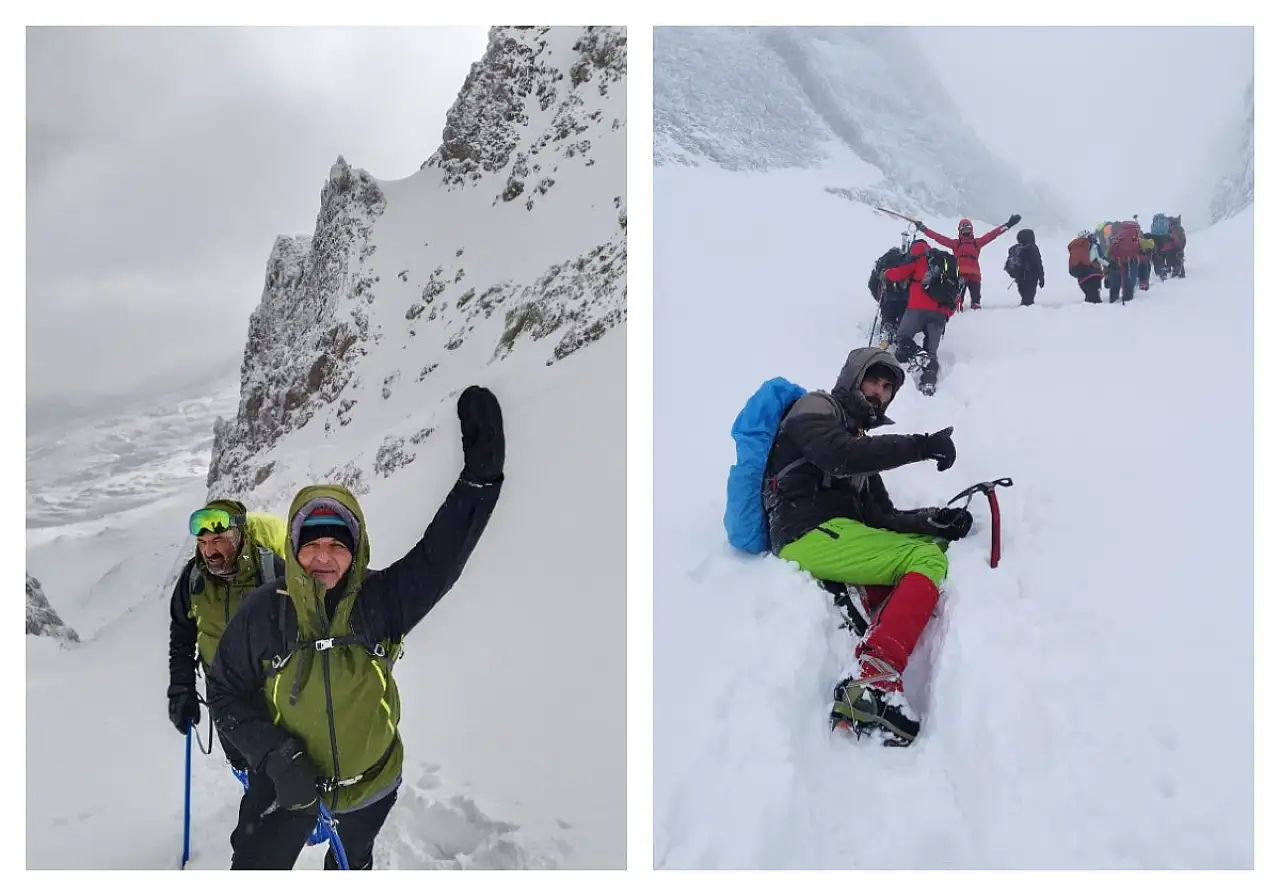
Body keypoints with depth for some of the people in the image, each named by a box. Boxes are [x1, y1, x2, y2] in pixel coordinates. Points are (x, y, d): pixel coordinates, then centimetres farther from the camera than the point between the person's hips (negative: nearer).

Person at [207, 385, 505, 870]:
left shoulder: (382, 599, -20)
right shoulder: (263, 611, -20)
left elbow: (440, 555, -30)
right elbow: (227, 693, -10)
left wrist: (481, 474, -42)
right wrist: (275, 758, -24)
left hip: (369, 783, 2)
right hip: (285, 784, -1)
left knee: (353, 865, 29)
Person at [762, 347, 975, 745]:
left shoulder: (860, 441, 30)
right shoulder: (816, 408, 7)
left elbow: (881, 516, 18)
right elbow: (841, 456, -16)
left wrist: (935, 520, 1)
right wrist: (921, 446, -15)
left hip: (839, 535, 8)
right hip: (811, 535, -8)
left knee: (934, 544, -4)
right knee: (927, 559, -17)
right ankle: (873, 679, -38)